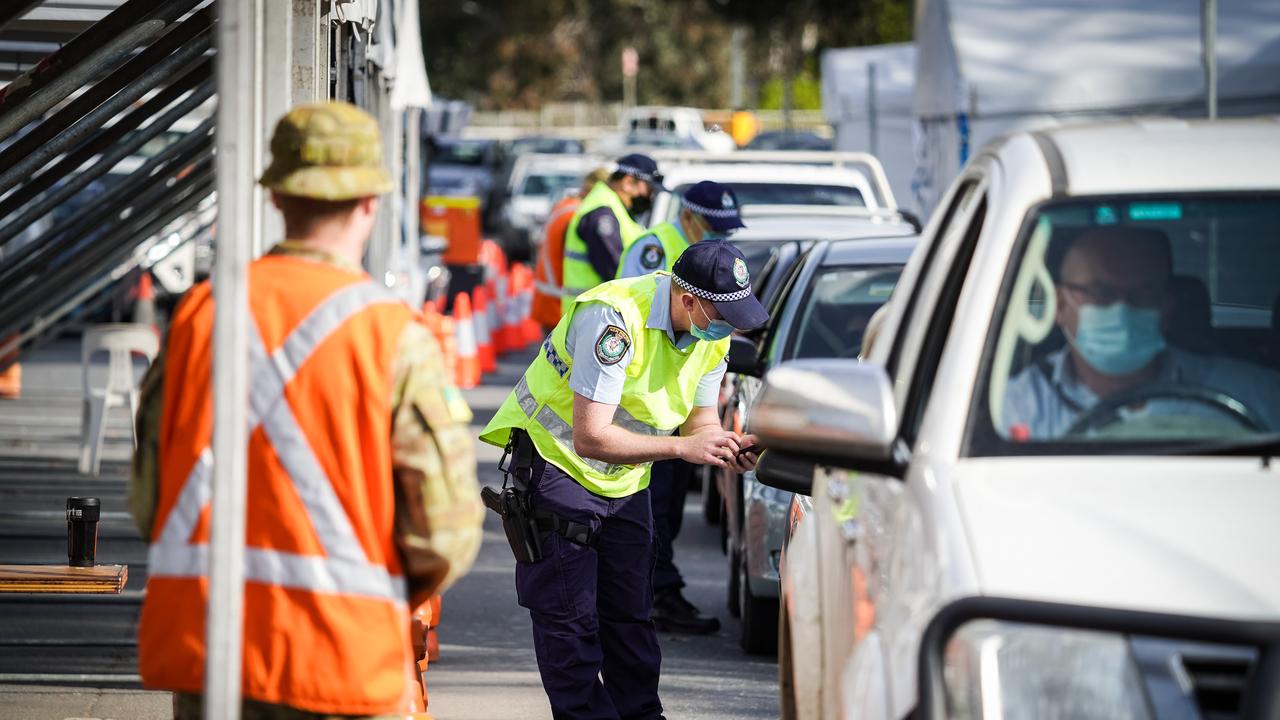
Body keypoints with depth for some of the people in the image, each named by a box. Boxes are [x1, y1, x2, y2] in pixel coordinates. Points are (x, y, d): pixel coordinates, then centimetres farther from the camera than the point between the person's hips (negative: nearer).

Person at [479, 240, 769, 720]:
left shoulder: (712, 334, -7)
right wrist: (684, 447, -35)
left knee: (630, 615, 8)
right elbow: (590, 437, -34)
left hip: (624, 482, 7)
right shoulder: (616, 318, -32)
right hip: (557, 461, -7)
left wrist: (728, 448, -21)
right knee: (569, 617, -7)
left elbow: (699, 422, 2)